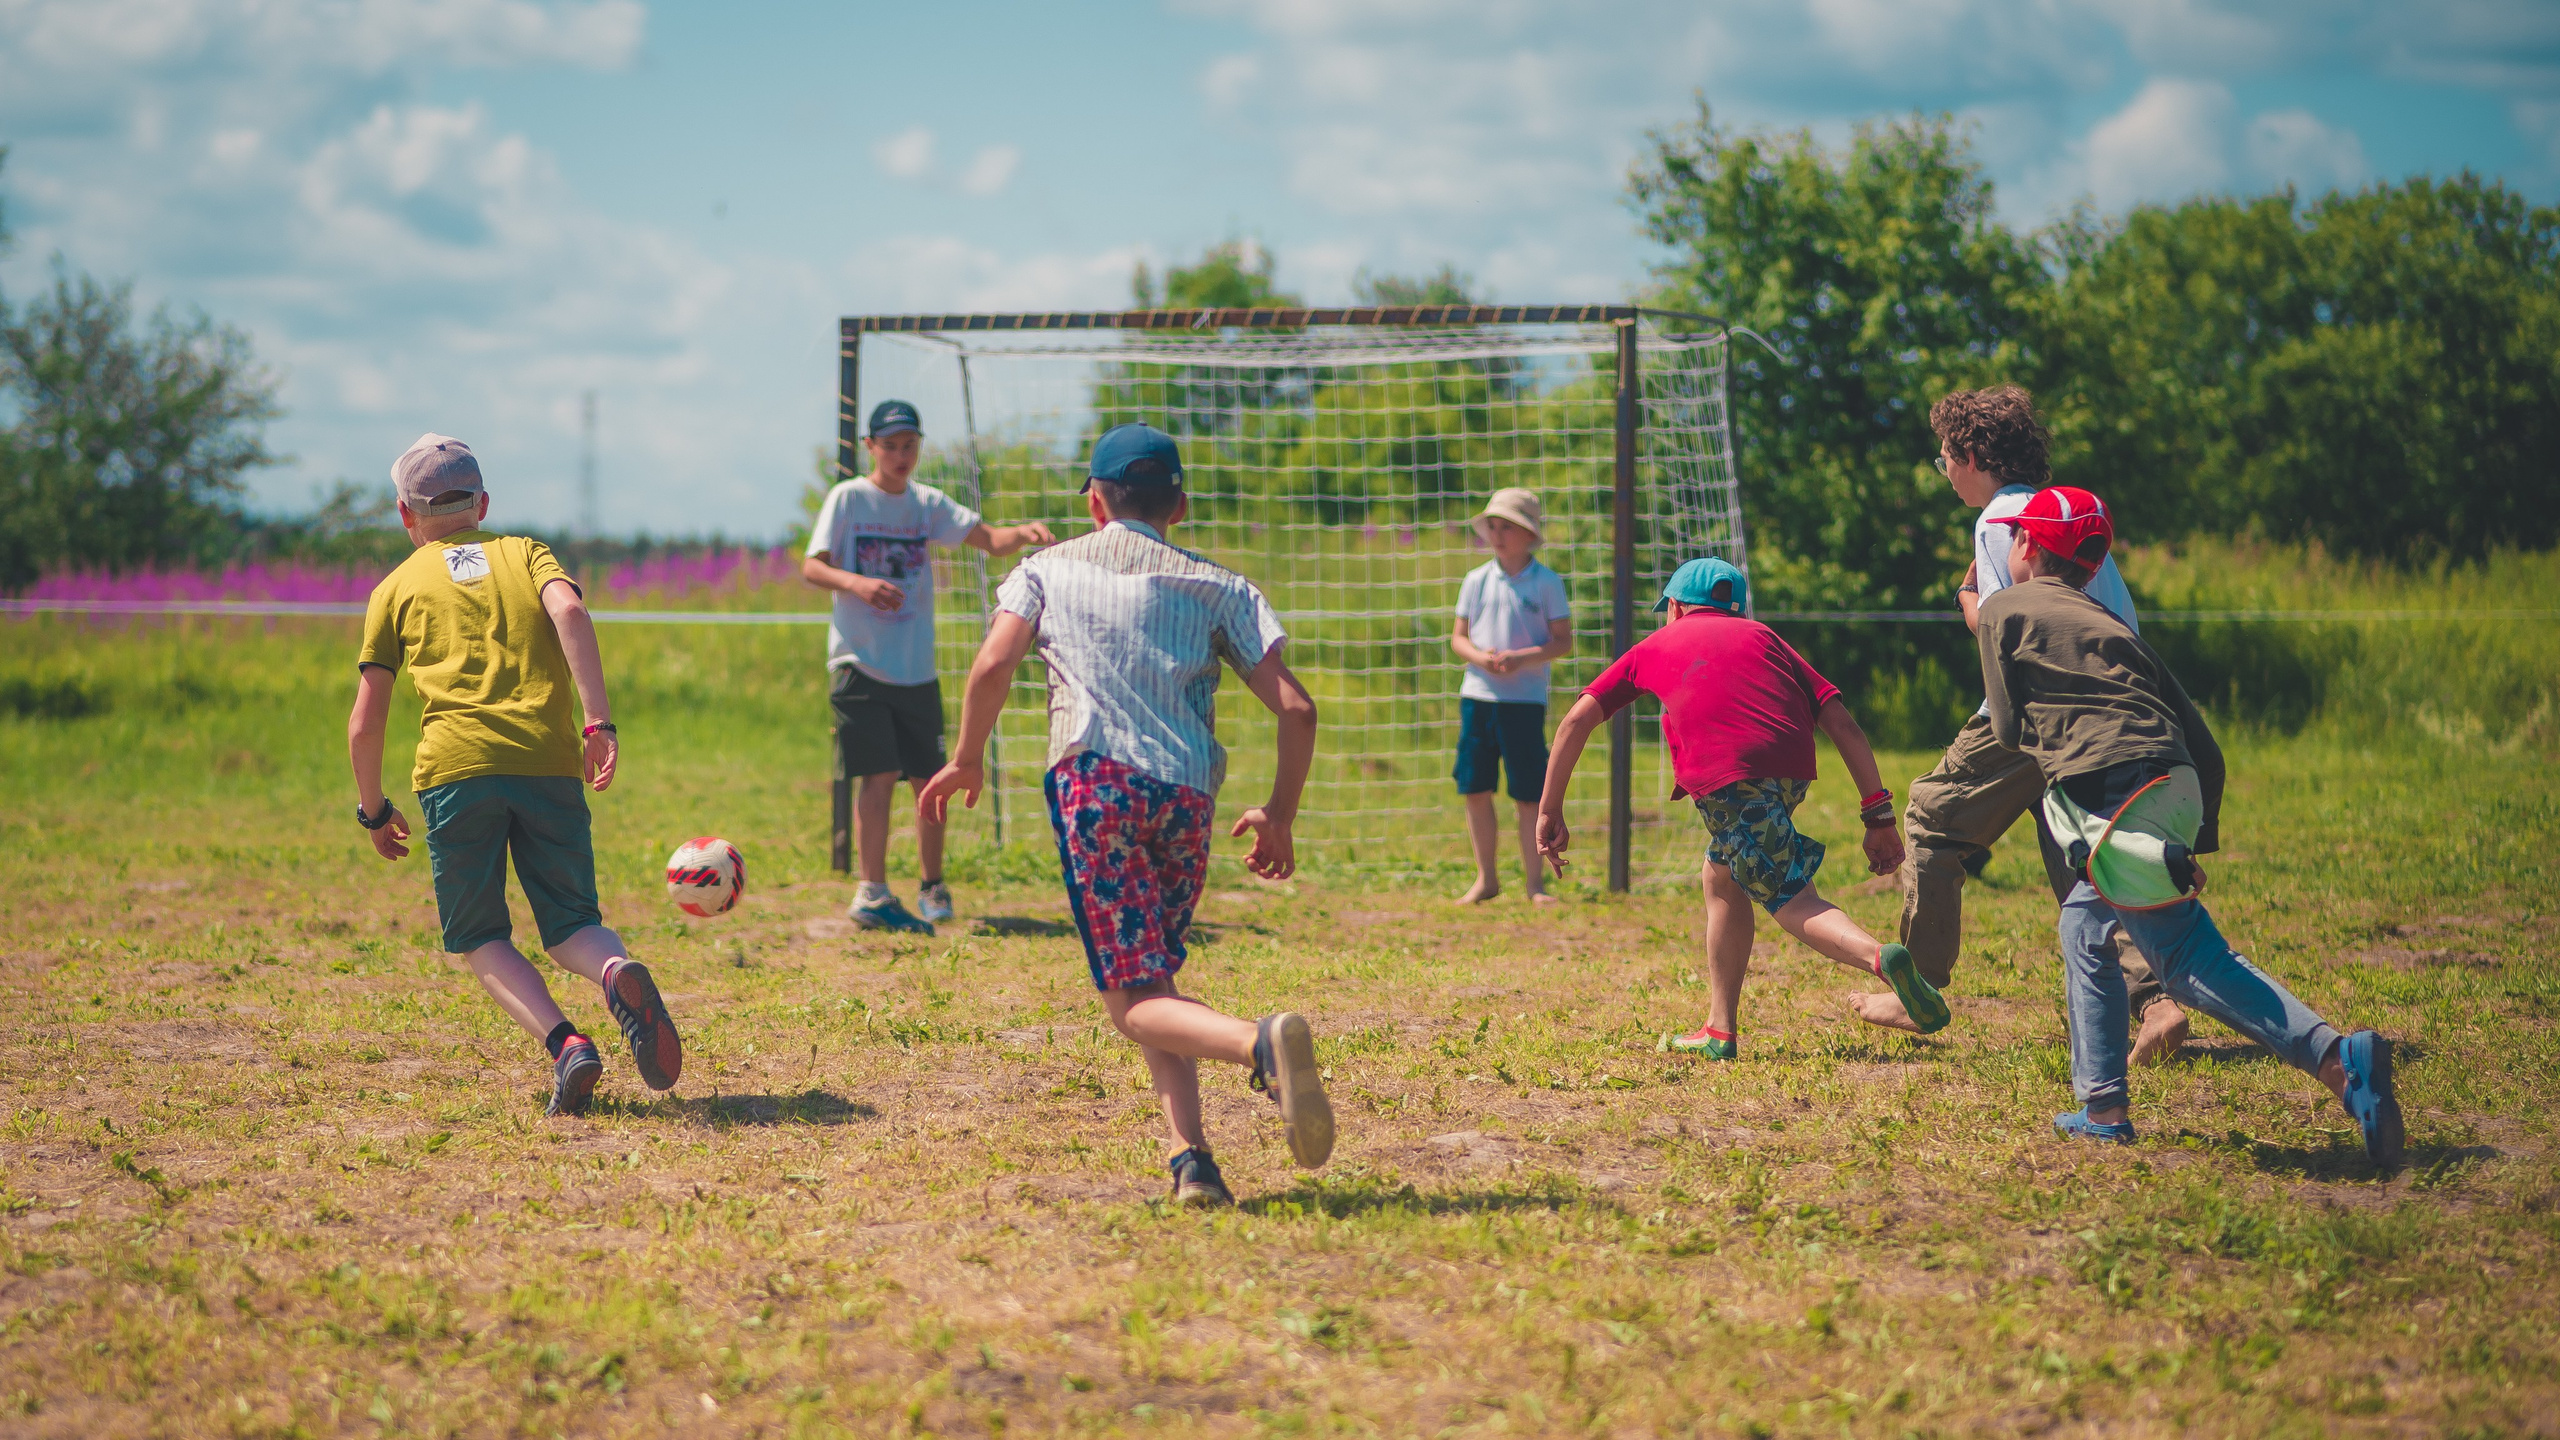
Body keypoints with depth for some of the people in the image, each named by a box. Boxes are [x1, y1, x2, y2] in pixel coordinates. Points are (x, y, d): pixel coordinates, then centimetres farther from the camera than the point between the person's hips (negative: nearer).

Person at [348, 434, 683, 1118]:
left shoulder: (396, 588, 20)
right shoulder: (524, 551, 22)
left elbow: (365, 722, 15)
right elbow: (569, 611, -2)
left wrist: (374, 810, 29)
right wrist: (598, 721, -8)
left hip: (455, 767, -1)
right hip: (549, 762, 1)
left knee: (480, 940, 10)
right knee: (570, 926, 11)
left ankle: (564, 1045, -16)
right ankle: (618, 971, -25)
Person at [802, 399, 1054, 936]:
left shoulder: (928, 503, 9)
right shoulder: (847, 499, -2)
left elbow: (989, 539, 2)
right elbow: (811, 568, -7)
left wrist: (1025, 533, -19)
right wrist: (858, 583, -26)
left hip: (918, 668, 4)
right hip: (861, 663, -4)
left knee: (931, 780, 8)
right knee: (880, 775, -12)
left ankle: (932, 888, 23)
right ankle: (873, 893, -9)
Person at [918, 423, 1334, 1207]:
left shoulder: (1047, 568, 17)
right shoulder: (1219, 586, 19)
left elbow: (993, 665, 0)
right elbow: (1295, 707, 8)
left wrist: (967, 760, 15)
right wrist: (1279, 814, 19)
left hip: (1096, 780, -3)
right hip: (1189, 794, 3)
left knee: (1136, 1000, -6)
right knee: (1153, 979, 20)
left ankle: (1259, 1042, -37)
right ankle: (1189, 1155, 1)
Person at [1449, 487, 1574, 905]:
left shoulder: (1546, 583, -1)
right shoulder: (1476, 580, 8)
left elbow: (1564, 641, -2)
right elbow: (1458, 637, 11)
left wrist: (1522, 658, -17)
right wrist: (1480, 657, -11)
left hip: (1524, 701, -3)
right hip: (1477, 695, 3)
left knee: (1528, 794, -2)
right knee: (1475, 789, 4)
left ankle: (1534, 882, 6)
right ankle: (1486, 878, 16)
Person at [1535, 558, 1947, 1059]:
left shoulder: (1656, 645, 27)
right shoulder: (1762, 637, 30)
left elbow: (1576, 721, 24)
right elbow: (1842, 722, 18)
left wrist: (1550, 812, 28)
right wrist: (1878, 815, 15)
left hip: (1724, 779, -4)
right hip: (1792, 770, 4)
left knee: (1795, 903, -8)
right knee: (1721, 880, 25)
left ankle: (1878, 956, -37)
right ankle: (1721, 1031, 21)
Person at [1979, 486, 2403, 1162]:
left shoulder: (2004, 611, 13)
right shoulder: (2110, 625, 28)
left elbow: (2010, 729, 12)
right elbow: (2200, 742, 22)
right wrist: (2200, 841, 25)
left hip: (2106, 795, -7)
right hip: (2176, 794, 7)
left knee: (2187, 956, -6)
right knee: (2084, 924, 21)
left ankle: (2337, 1059, -21)